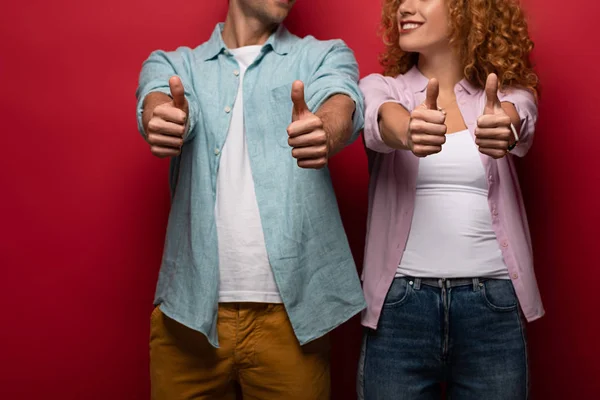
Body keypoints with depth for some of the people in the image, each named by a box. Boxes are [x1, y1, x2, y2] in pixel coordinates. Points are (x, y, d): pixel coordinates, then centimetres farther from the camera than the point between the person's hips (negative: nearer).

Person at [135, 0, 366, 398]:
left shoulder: (325, 56, 9)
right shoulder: (172, 64, 10)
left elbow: (341, 108, -12)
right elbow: (159, 107, -11)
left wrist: (324, 134, -36)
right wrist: (164, 121, -35)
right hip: (190, 308, 1)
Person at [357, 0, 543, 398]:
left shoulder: (511, 94, 6)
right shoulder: (380, 88, 5)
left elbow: (516, 125, -17)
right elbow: (384, 123, -18)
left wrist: (503, 130, -41)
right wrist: (408, 132, -41)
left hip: (493, 303, 1)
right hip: (400, 304, 0)